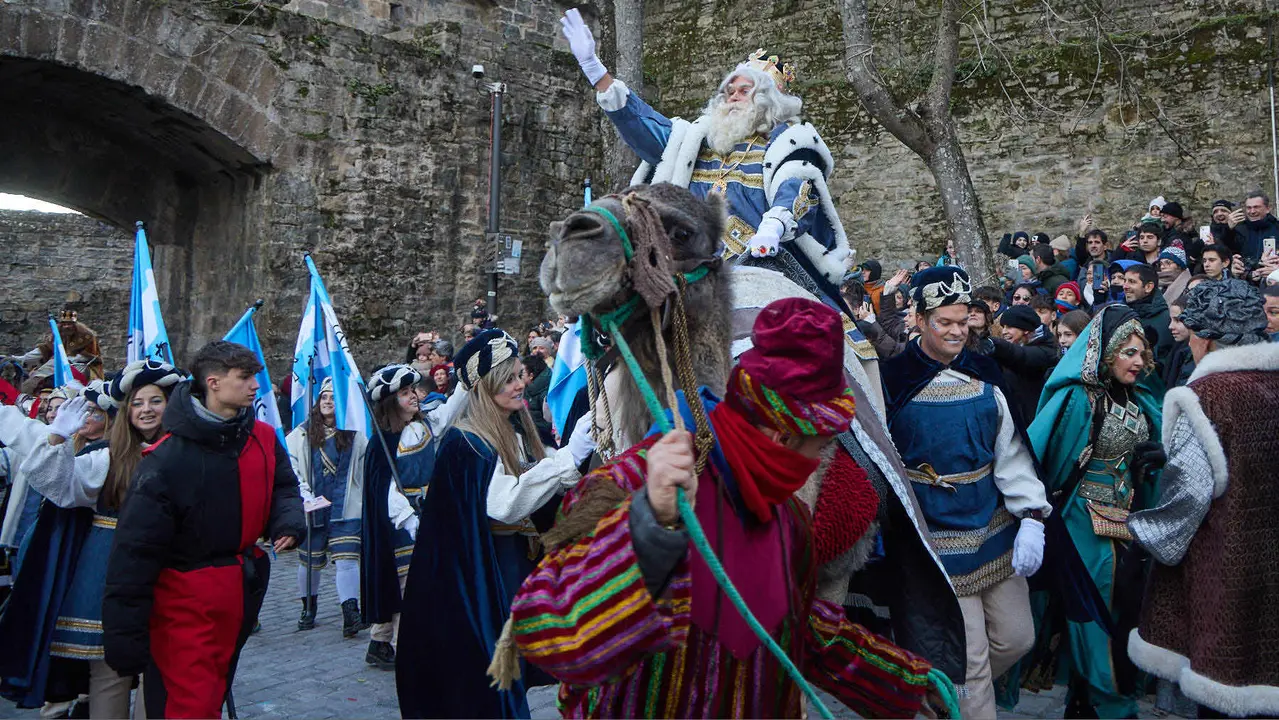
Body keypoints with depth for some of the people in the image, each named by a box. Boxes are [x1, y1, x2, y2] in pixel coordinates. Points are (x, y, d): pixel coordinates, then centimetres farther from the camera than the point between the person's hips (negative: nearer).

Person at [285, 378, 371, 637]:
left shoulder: (356, 435, 5)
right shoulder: (302, 434, 4)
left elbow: (365, 472, 11)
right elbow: (289, 470, 1)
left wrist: (365, 503, 8)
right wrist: (304, 494, -11)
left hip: (346, 508, -1)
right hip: (312, 509, 1)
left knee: (347, 558, -11)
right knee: (310, 561, 12)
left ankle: (351, 614, -14)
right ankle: (308, 608, 32)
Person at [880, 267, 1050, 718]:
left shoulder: (984, 376, 4)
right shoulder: (893, 381, -10)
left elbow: (1011, 451, 2)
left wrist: (1031, 517, -9)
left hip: (995, 532, 5)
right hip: (937, 542, -5)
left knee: (1017, 638, 16)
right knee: (970, 659, 0)